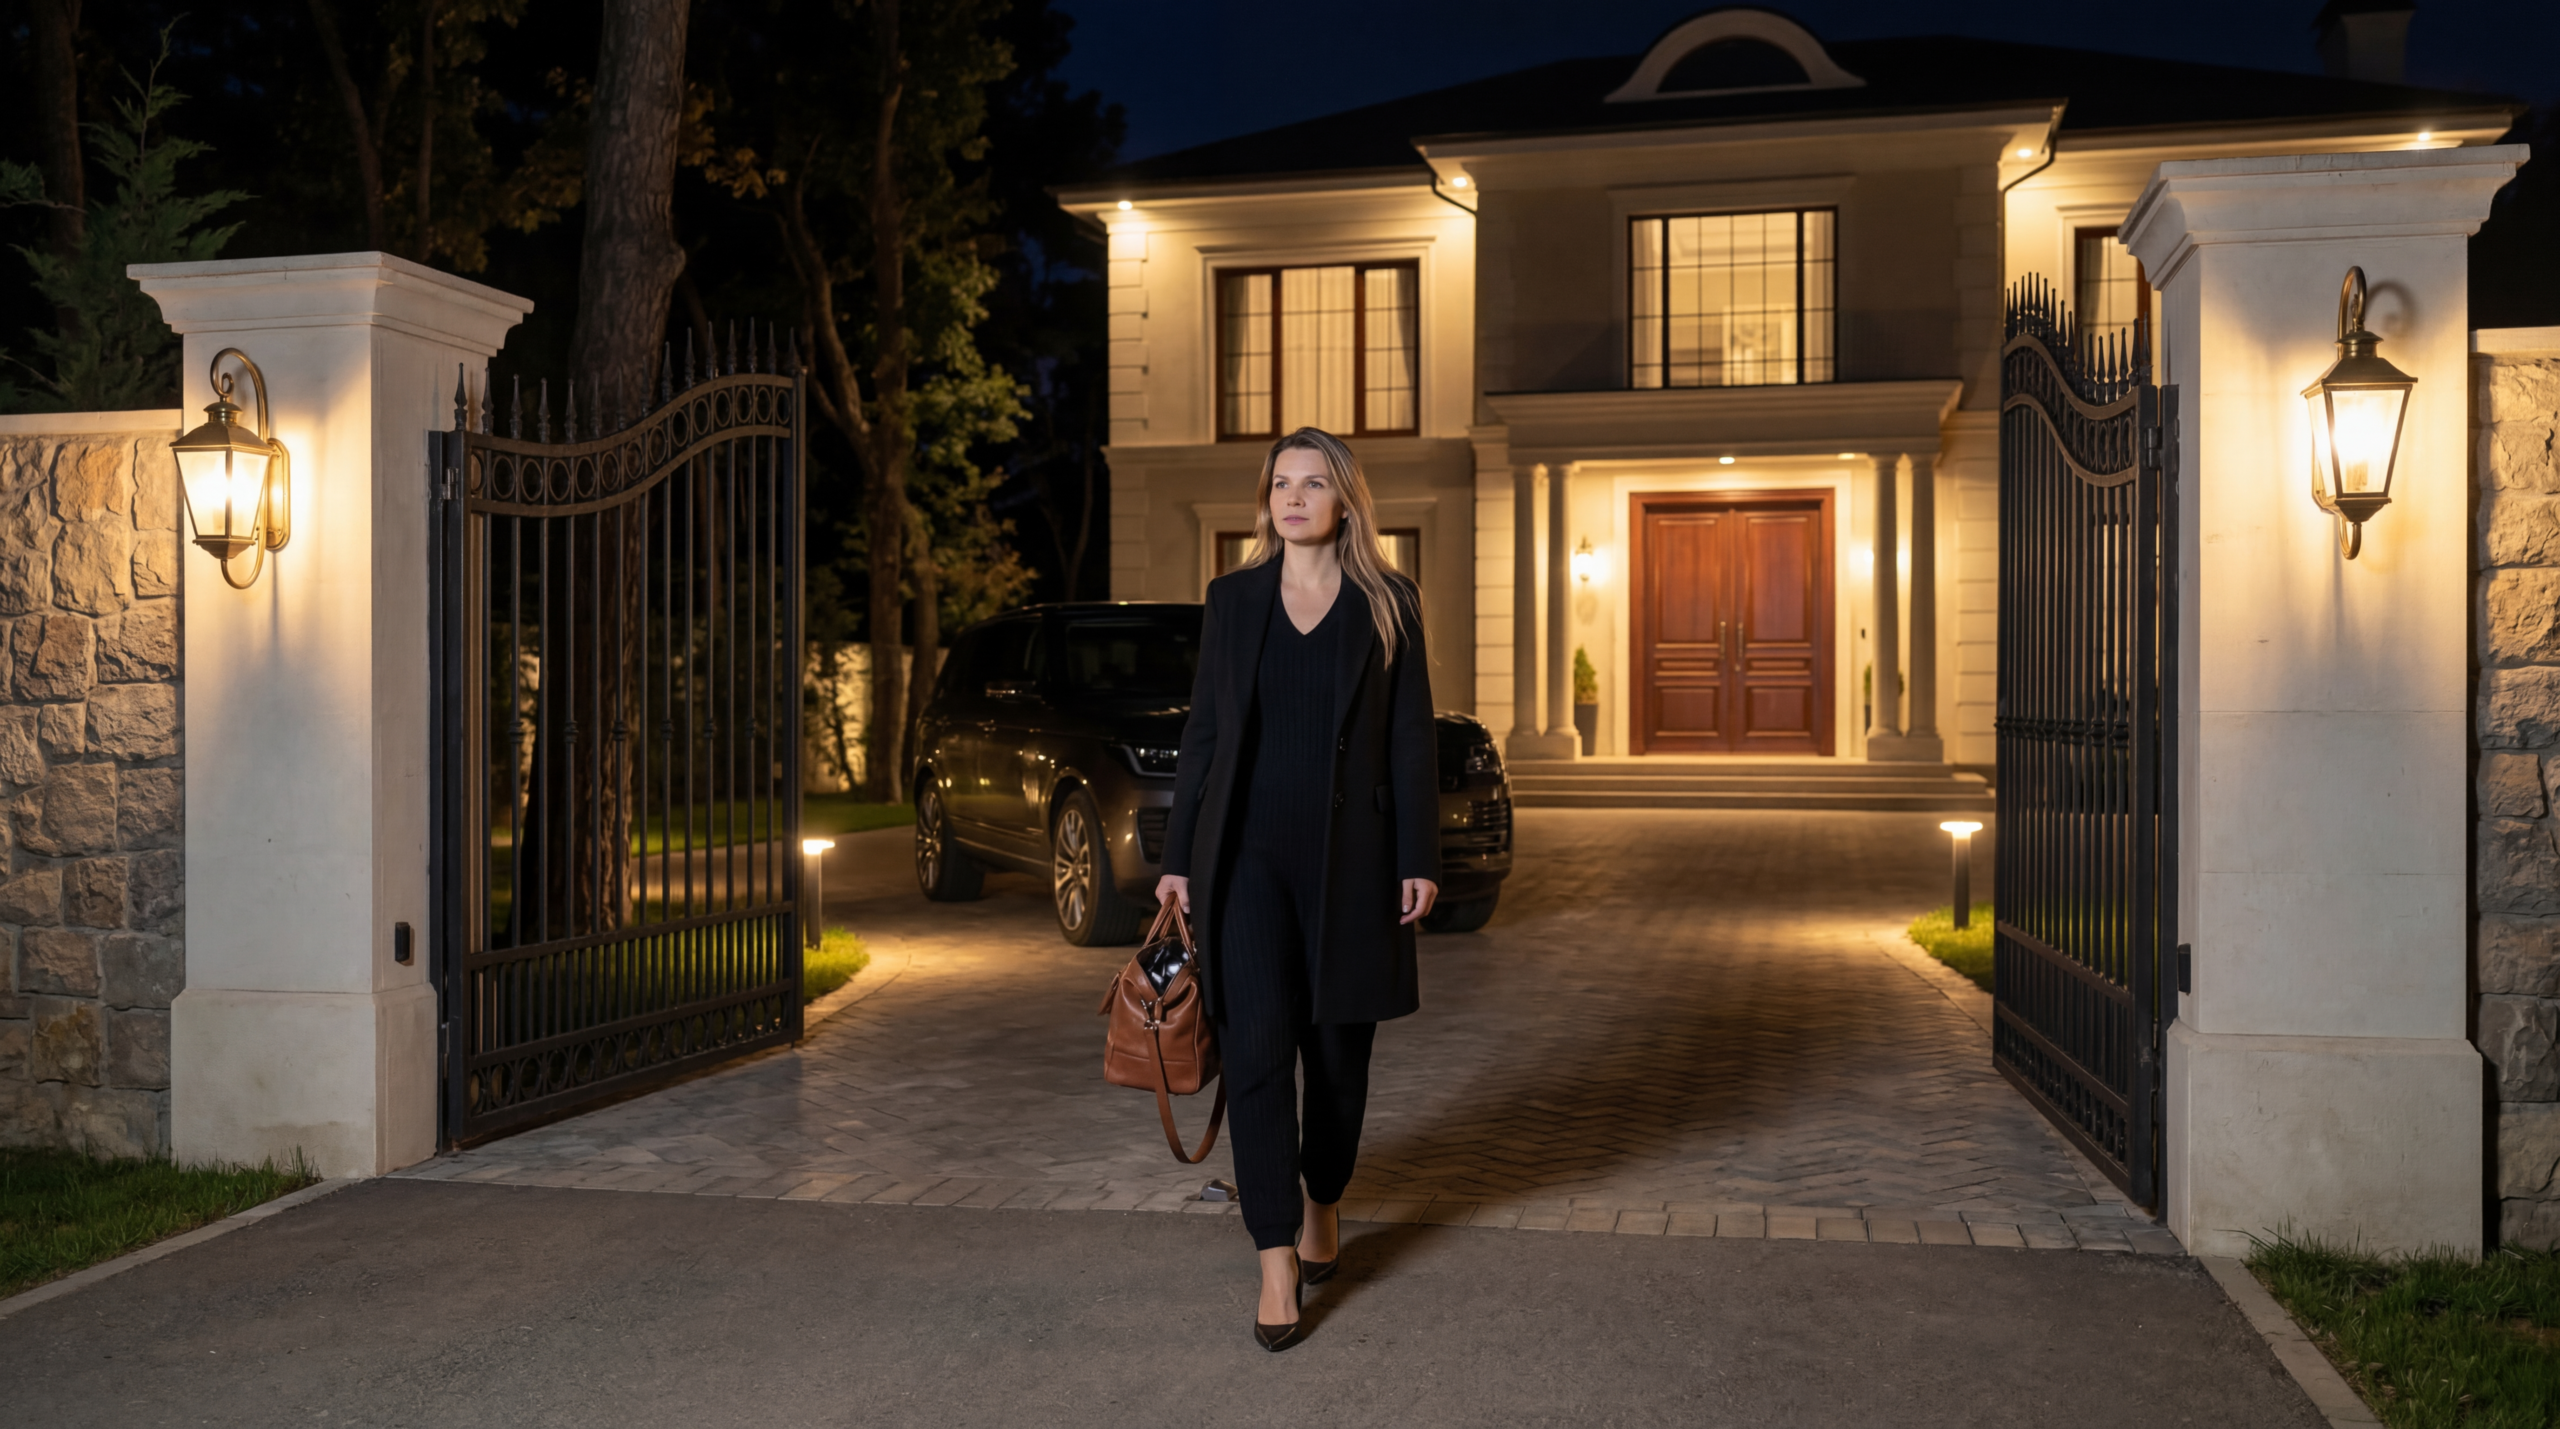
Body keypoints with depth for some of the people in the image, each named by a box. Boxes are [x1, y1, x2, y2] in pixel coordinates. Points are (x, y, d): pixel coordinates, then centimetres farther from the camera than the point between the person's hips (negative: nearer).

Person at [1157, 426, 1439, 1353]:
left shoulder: (1389, 602, 3)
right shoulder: (1232, 599, 7)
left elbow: (1411, 739, 1)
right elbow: (1202, 731, 8)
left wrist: (1418, 858, -5)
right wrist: (1177, 857, 6)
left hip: (1349, 856, 0)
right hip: (1247, 851, 1)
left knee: (1339, 1046, 10)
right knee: (1256, 1049, -7)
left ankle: (1322, 1204, 34)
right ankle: (1278, 1262, -2)